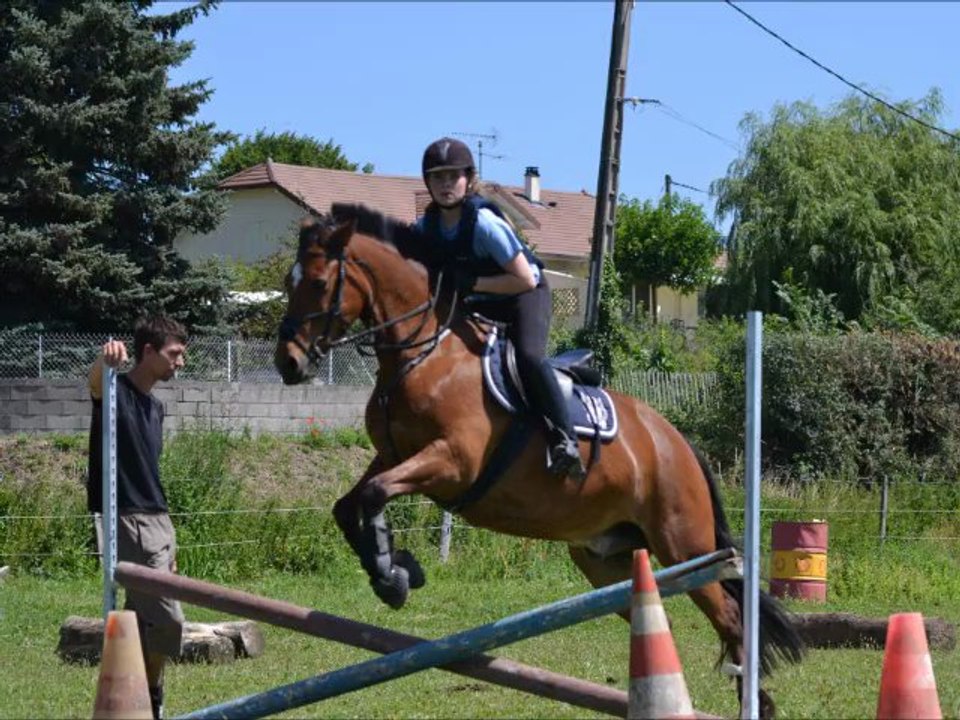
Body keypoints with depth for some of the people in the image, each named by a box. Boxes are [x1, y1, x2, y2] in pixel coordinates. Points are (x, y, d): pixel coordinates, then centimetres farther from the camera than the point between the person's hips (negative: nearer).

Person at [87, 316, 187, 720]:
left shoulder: (155, 407, 16)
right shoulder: (116, 393, -9)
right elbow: (96, 382, -35)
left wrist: (168, 541, 22)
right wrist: (105, 360, -60)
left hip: (156, 521, 9)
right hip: (127, 521, -9)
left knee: (141, 619, 11)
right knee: (166, 620, -11)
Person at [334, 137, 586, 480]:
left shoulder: (485, 223, -25)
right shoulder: (429, 225, -5)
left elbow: (525, 280, -24)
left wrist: (471, 282, -28)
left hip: (525, 297, -8)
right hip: (477, 304, 8)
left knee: (529, 356, -32)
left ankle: (564, 439, -34)